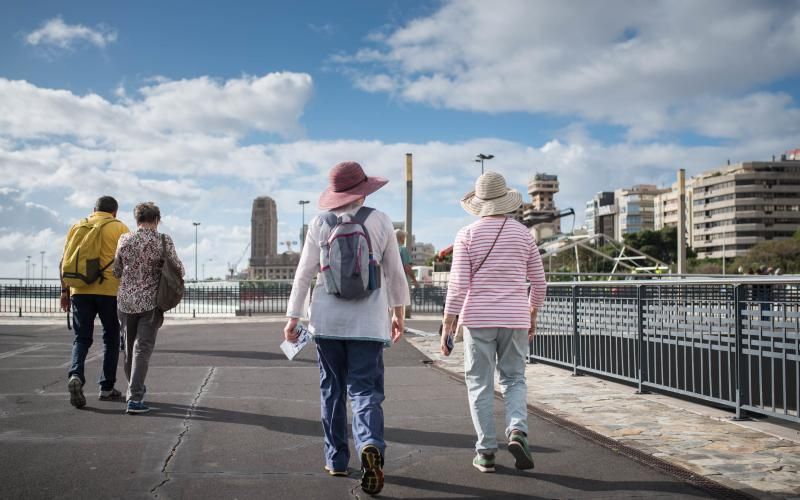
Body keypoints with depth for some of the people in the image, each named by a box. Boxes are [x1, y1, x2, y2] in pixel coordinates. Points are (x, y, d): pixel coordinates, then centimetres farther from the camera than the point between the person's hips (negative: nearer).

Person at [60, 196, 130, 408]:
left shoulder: (77, 226, 12)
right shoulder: (119, 228, 2)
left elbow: (64, 261, 9)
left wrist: (65, 290, 14)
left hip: (80, 290, 3)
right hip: (110, 290, -2)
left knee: (82, 338, 8)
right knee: (111, 339, 11)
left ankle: (75, 375, -18)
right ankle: (107, 388, 15)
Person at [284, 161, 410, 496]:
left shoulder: (320, 224, 0)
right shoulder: (380, 221, 0)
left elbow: (304, 274, -1)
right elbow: (395, 273, 4)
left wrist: (293, 316, 5)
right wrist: (398, 313, 15)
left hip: (327, 320, 1)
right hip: (368, 321, -1)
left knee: (332, 390, 14)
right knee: (365, 389, 0)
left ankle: (336, 459, 20)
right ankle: (370, 445, -25)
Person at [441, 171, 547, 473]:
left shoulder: (467, 235, -4)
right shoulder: (522, 233, 4)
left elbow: (458, 284, -9)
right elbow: (539, 282, 7)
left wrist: (447, 326, -4)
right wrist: (532, 316, 21)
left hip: (477, 318, -1)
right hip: (514, 318, 2)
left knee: (480, 384, 7)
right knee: (514, 380, 13)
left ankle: (486, 452, 7)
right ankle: (517, 430, -11)